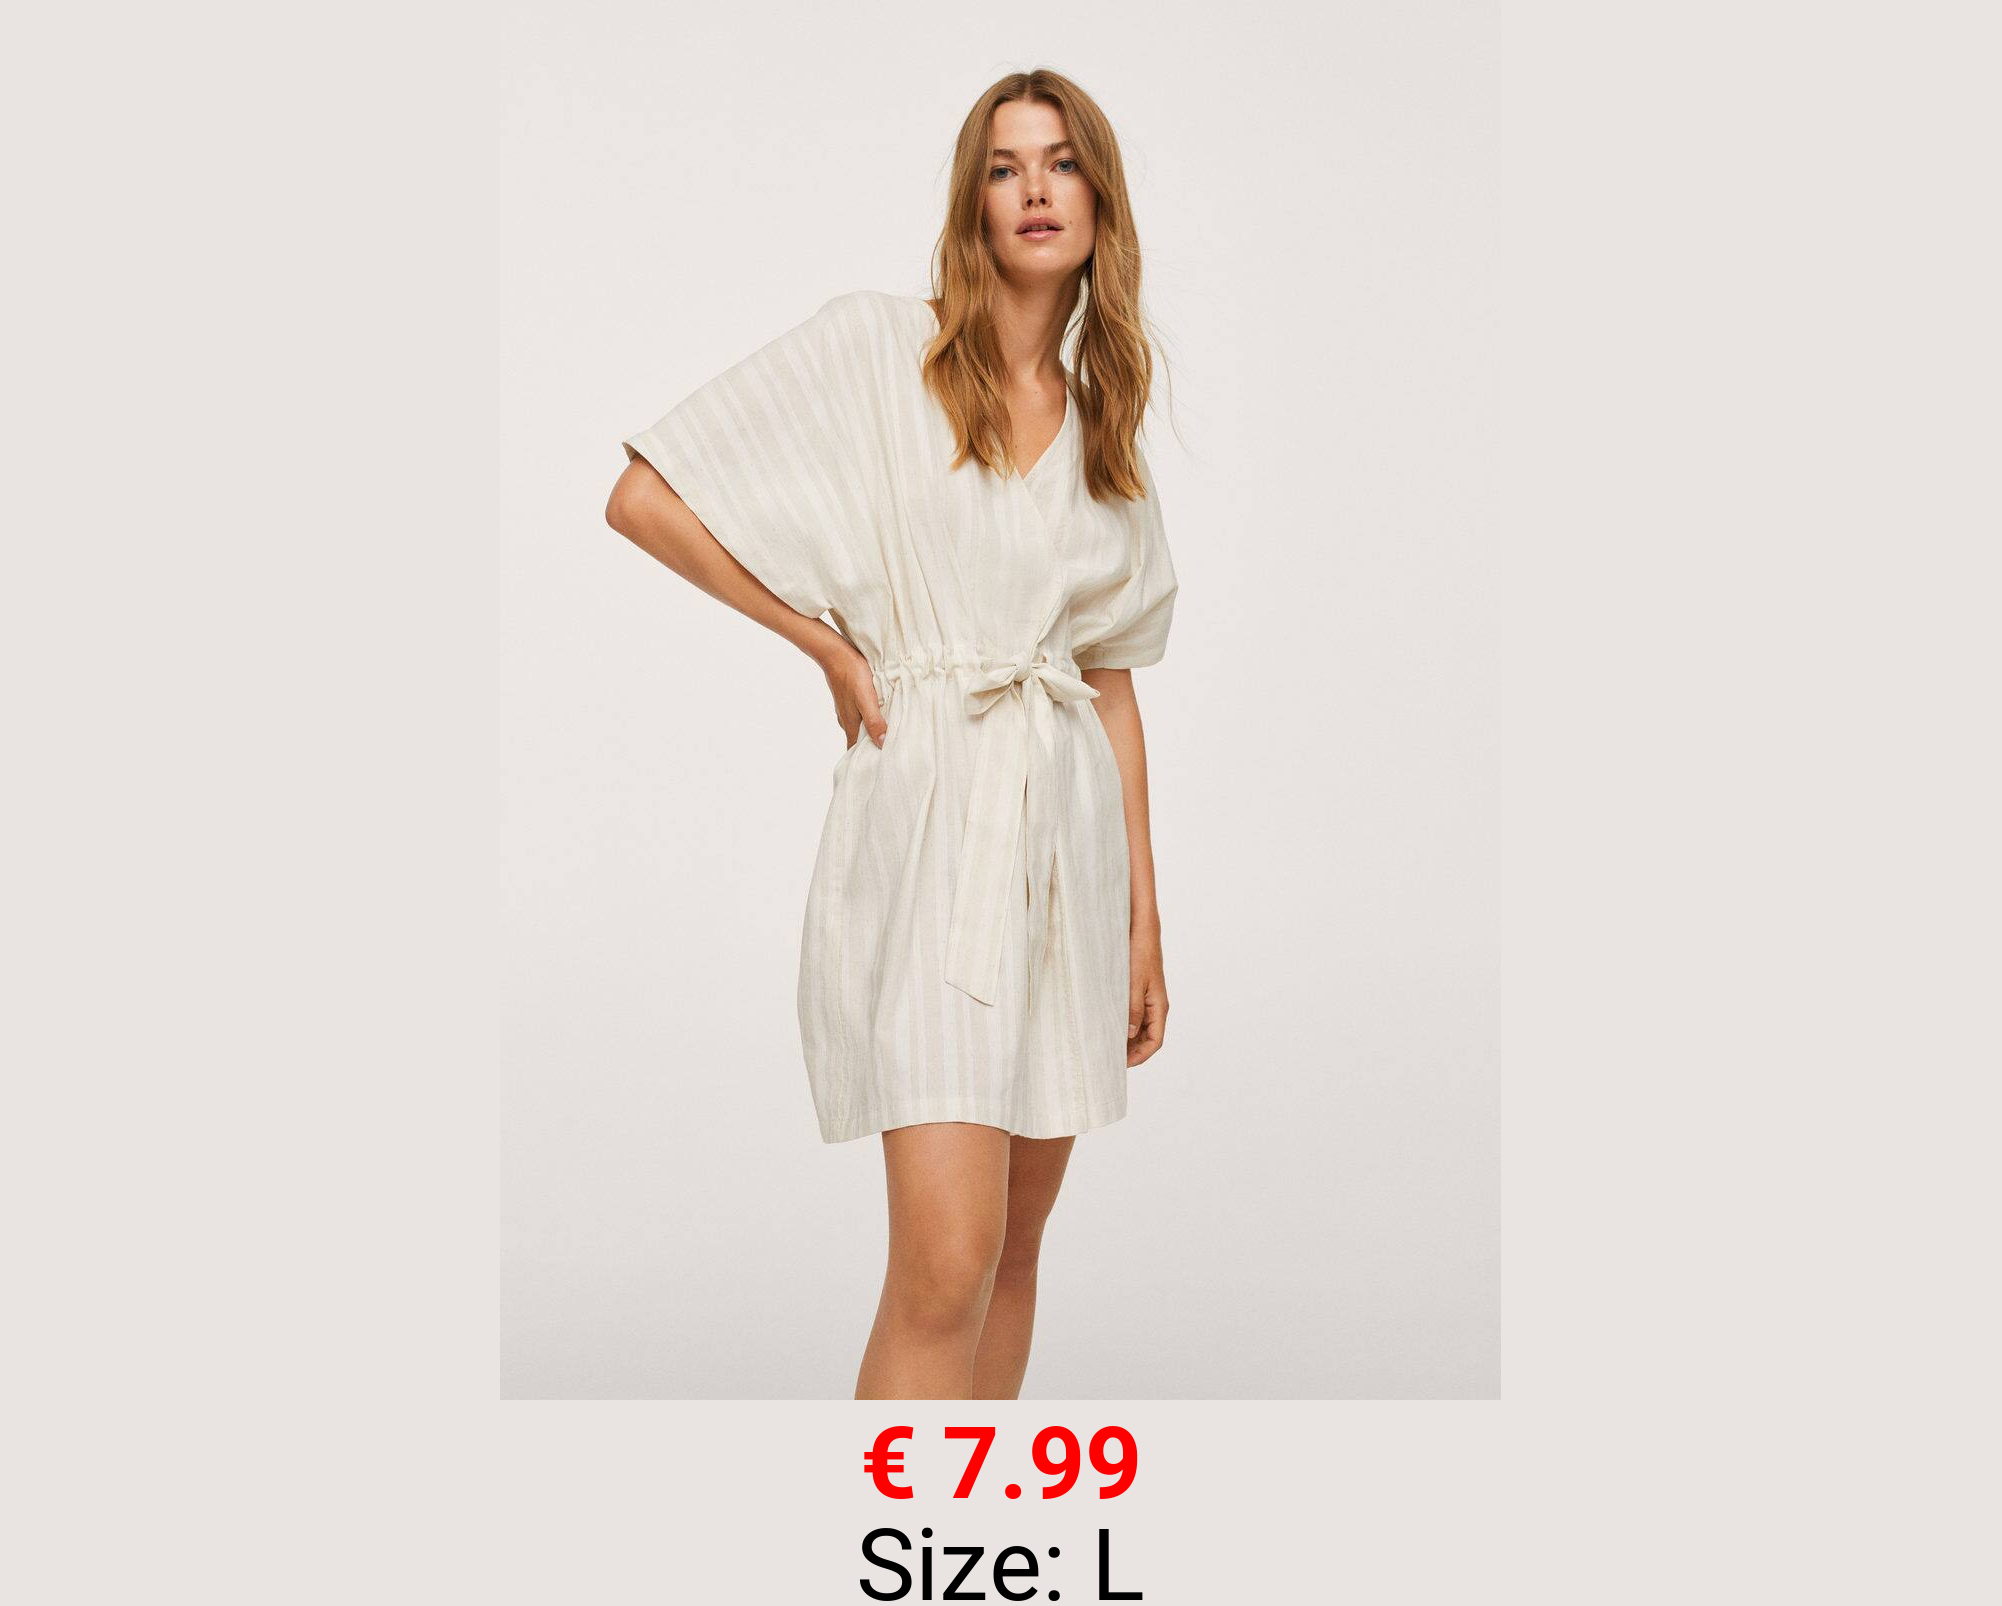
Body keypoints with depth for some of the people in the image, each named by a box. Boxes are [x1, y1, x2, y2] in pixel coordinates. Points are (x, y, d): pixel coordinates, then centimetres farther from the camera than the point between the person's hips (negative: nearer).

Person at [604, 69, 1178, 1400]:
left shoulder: (1106, 430, 14)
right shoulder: (875, 350, -2)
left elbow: (1114, 682, 15)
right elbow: (643, 500, -5)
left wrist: (1146, 915, 12)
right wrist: (831, 643, -4)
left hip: (1068, 835, 6)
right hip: (928, 822, -5)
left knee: (1014, 1250, 12)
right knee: (945, 1264, -13)